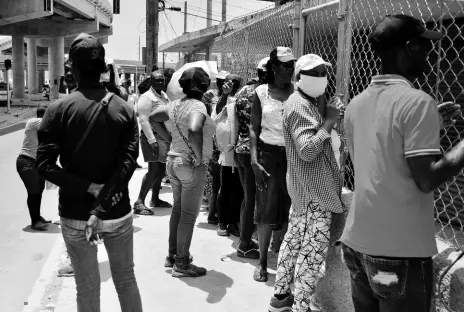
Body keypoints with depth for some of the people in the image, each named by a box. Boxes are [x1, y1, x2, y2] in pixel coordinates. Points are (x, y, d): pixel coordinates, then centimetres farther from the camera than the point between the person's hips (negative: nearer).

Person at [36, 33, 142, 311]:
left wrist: (89, 188, -15)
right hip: (118, 212, 1)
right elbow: (127, 164, -15)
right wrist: (100, 208, -19)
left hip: (75, 215, -1)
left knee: (87, 289, 13)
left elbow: (45, 165, -16)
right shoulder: (125, 110, -4)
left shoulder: (59, 109, -8)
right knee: (126, 280, 20)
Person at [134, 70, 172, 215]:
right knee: (154, 170, -13)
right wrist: (152, 140, -24)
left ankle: (155, 199, 26)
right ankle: (139, 202, -8)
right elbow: (143, 120, -18)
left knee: (161, 169, 13)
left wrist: (170, 136, 13)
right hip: (153, 137, -8)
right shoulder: (147, 97, -11)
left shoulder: (164, 96, 14)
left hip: (165, 137, 8)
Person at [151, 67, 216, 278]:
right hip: (191, 165, -8)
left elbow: (153, 117, 19)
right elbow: (194, 130, -37)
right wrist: (199, 157, -26)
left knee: (177, 209, 19)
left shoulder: (175, 104, 5)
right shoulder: (198, 106, -18)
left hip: (173, 161, 8)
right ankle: (181, 264, 10)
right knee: (189, 215, 1)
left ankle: (172, 255, 30)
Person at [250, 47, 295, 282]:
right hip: (269, 153, -1)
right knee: (266, 210, 1)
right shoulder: (261, 93, 2)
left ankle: (280, 246, 21)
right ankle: (262, 261, 13)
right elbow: (254, 128, 2)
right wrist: (254, 159, -7)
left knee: (290, 208, 1)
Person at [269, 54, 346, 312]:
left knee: (294, 240, 16)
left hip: (306, 188, 11)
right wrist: (329, 121, -23)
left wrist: (329, 118, 0)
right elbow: (307, 150, -27)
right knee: (314, 249, -3)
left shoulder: (308, 103, 16)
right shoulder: (299, 106, -17)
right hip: (315, 190, -11)